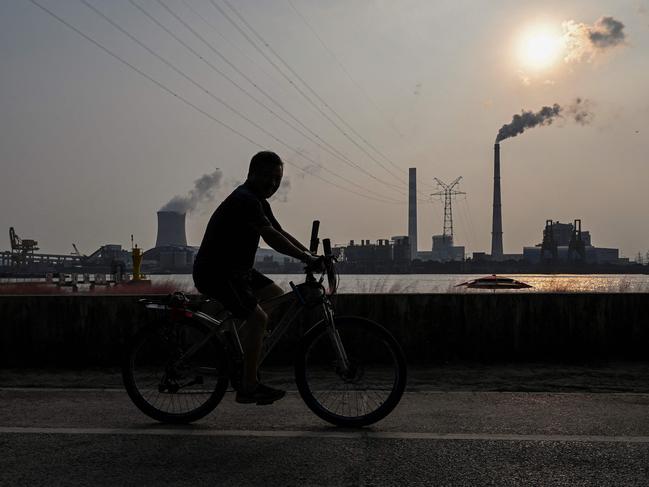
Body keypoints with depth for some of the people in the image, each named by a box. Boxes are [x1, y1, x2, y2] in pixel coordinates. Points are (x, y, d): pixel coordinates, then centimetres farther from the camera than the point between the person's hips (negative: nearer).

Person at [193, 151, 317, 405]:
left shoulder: (258, 201, 14)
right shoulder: (246, 200, -19)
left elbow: (281, 233, 13)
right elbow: (271, 237, -27)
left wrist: (312, 255, 4)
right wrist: (306, 257, -25)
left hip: (235, 268, 11)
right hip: (215, 272, -11)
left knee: (276, 296, 14)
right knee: (257, 317, -20)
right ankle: (248, 388, -12)